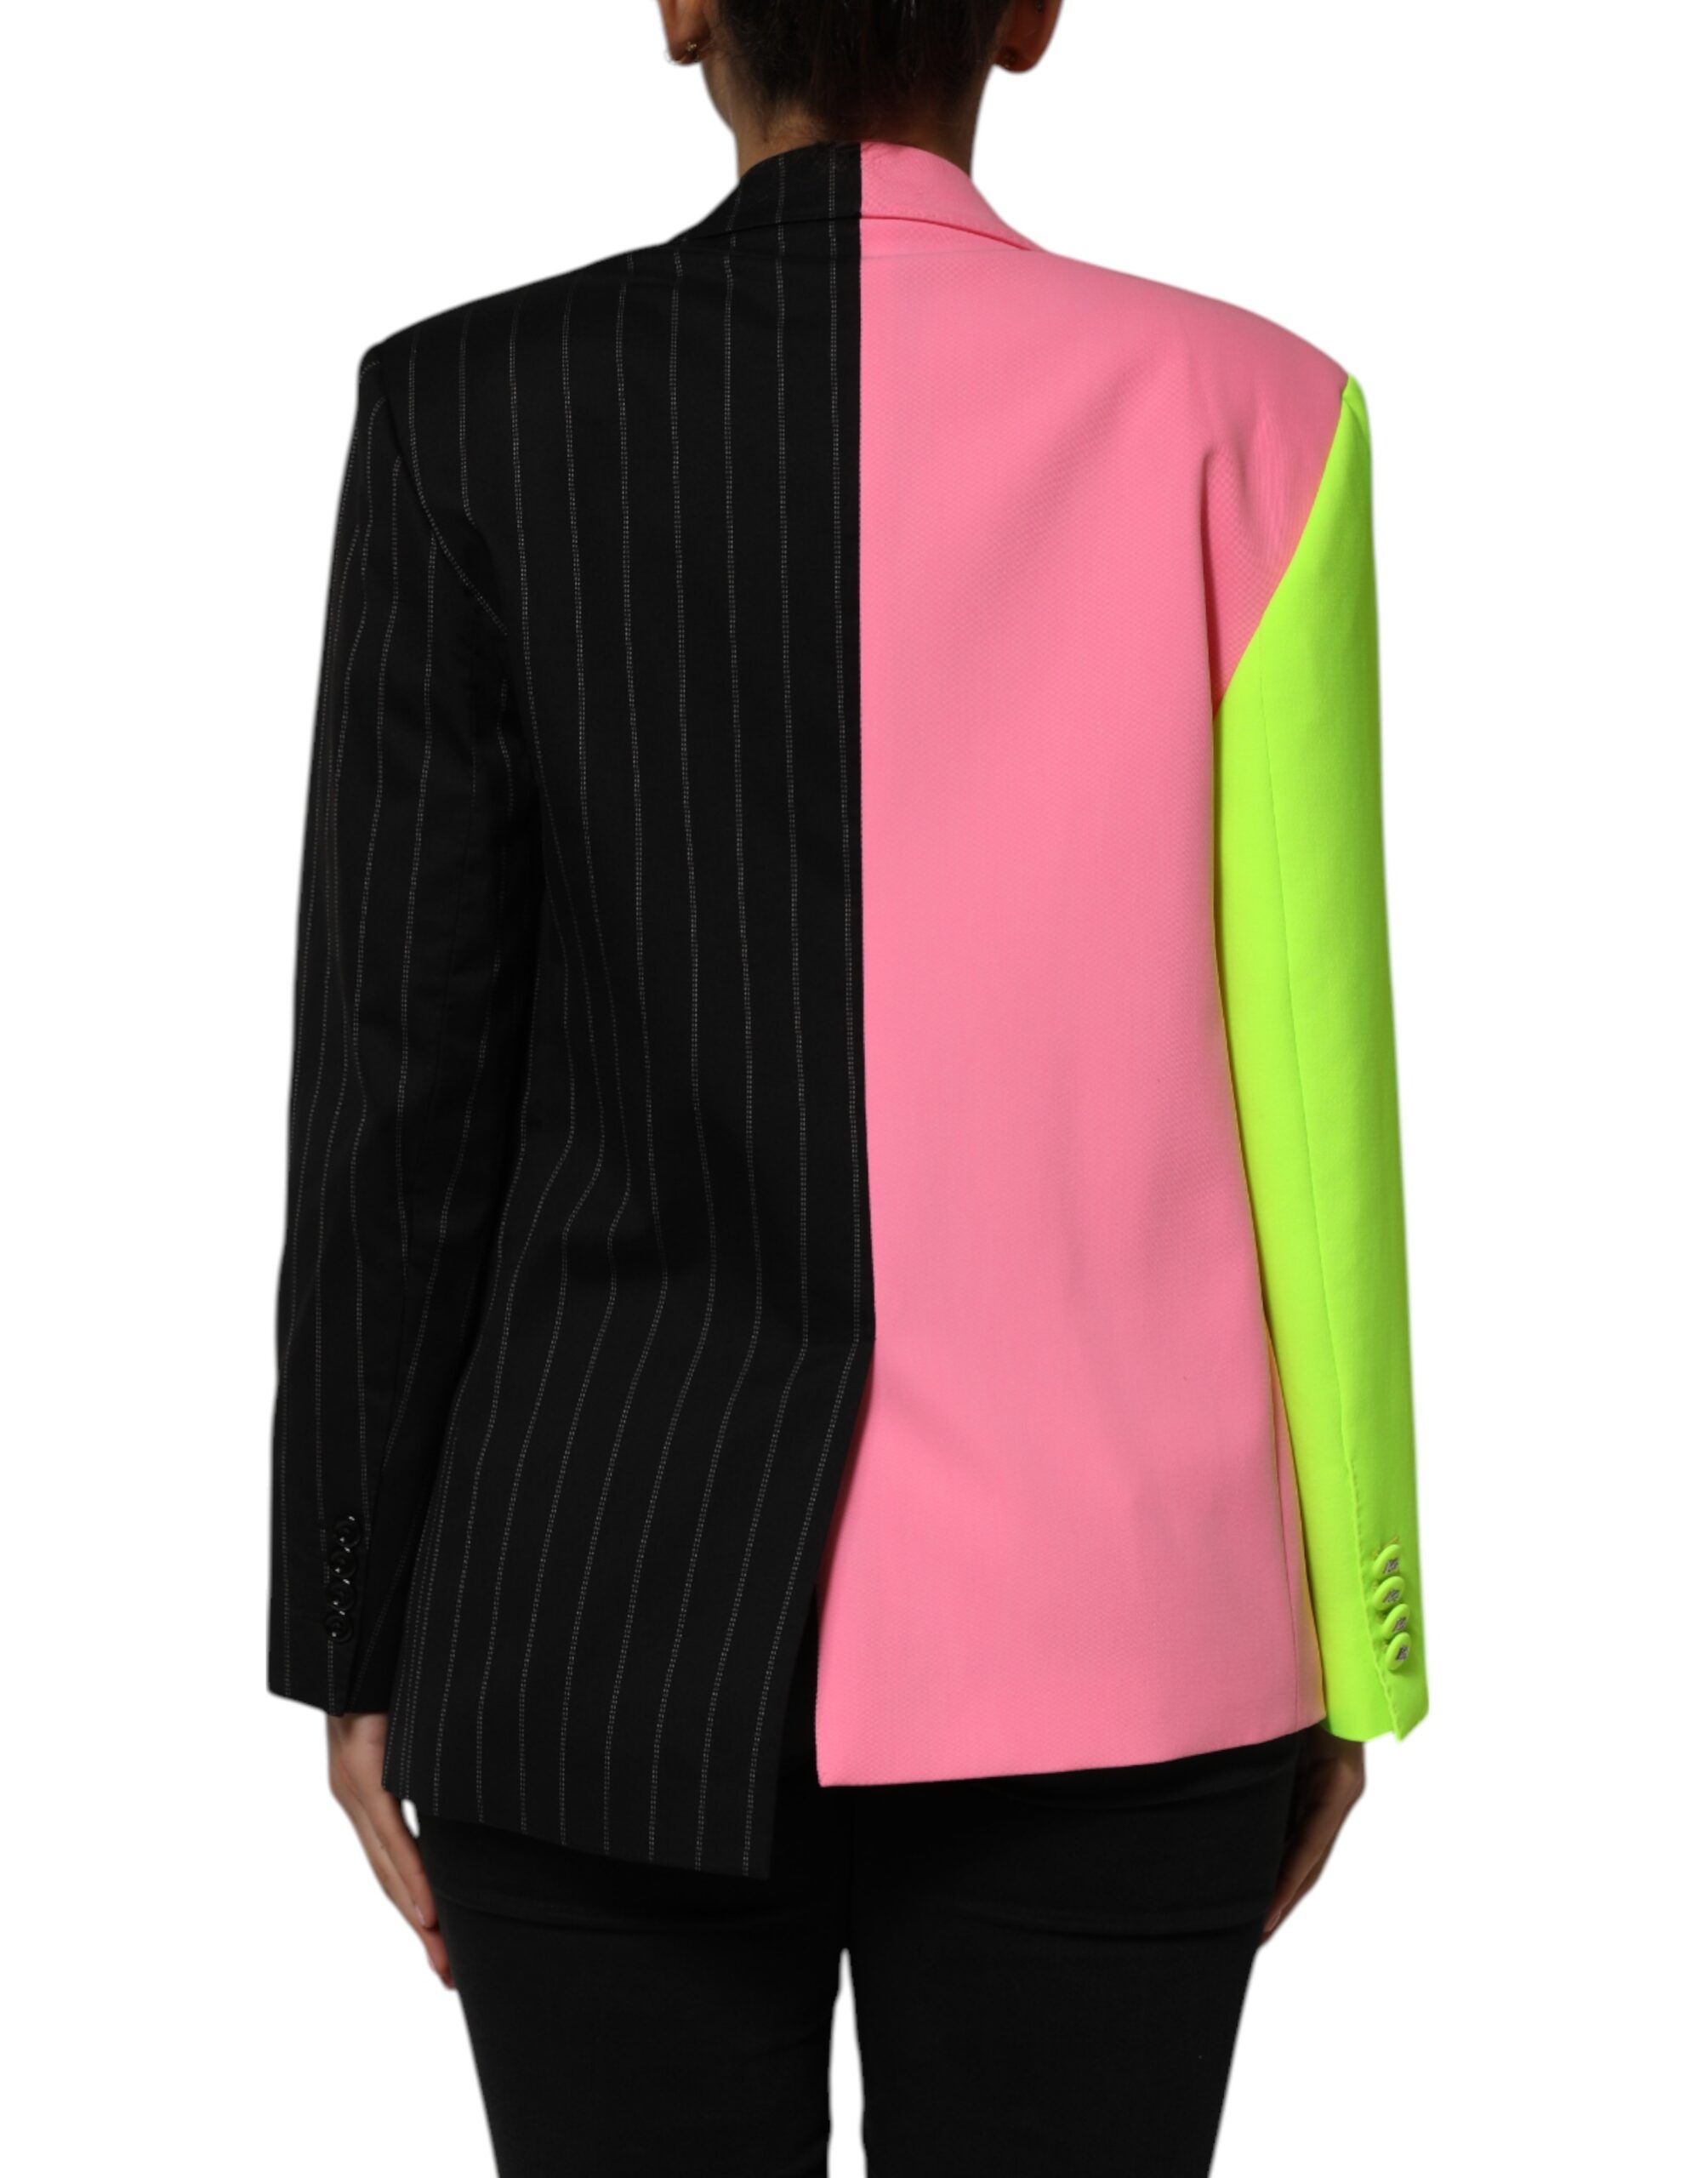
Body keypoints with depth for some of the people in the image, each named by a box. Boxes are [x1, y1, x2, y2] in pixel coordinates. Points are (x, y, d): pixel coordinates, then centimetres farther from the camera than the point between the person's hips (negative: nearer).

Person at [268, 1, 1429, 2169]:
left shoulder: (471, 406, -6)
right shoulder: (1235, 411, -5)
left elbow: (400, 1073, -5)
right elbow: (1303, 1086, -5)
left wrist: (357, 1634, 5)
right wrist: (1347, 1642, 5)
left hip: (611, 1615, 0)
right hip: (1102, 1639, 0)